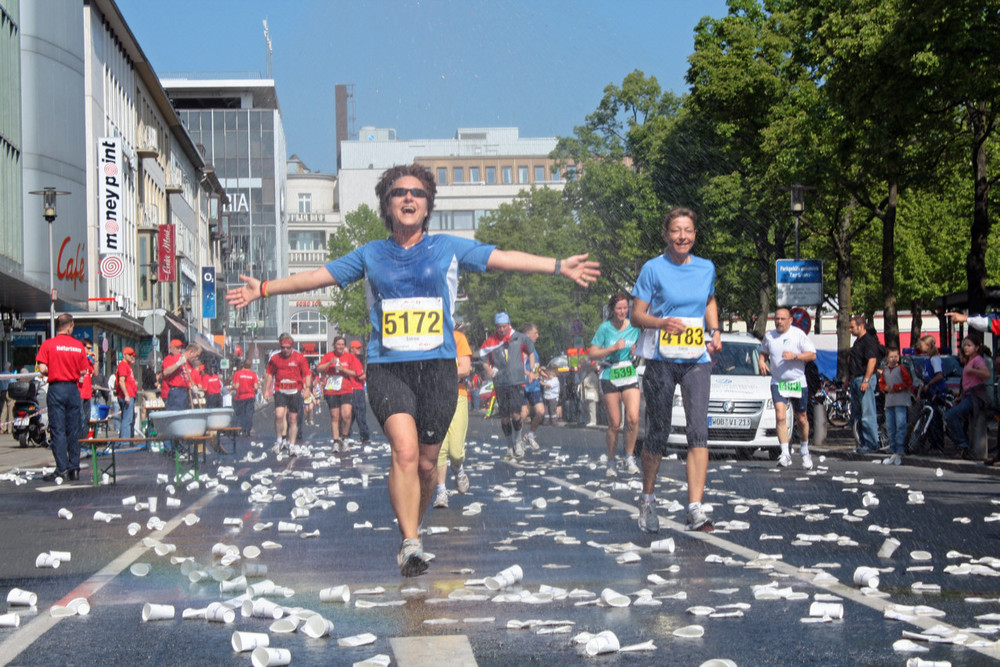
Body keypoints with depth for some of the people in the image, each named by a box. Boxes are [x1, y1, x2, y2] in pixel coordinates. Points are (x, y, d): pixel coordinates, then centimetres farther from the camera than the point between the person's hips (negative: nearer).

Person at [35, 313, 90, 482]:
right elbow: (84, 371, 4)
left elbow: (42, 369, -10)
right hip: (73, 388, 2)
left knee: (58, 430, -3)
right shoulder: (79, 346, 2)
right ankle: (74, 468, 10)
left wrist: (52, 373, 11)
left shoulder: (48, 344, -4)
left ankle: (62, 468, -9)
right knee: (73, 430, 8)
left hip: (56, 388, -2)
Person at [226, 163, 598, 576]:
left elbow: (504, 259, 5)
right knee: (405, 450, -21)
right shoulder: (370, 255, 12)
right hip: (387, 367, -1)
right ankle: (410, 545, -19)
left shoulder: (448, 249, 9)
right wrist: (263, 289, 17)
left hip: (437, 367, 1)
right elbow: (318, 276, 18)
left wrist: (559, 266, -3)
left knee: (426, 463, 5)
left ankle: (412, 530, 29)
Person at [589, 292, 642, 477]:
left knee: (633, 418, -14)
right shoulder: (605, 328, -4)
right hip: (609, 377, -2)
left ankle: (629, 457, 1)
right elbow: (592, 353, -5)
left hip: (630, 376, 2)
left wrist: (638, 350, -5)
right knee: (614, 423, -2)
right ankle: (612, 461, 14)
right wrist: (613, 348, -17)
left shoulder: (634, 326, 5)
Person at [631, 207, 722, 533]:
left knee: (699, 432, -11)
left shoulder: (706, 268, 8)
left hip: (697, 360, 2)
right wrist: (663, 323, -21)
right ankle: (647, 500, 25)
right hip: (661, 359, -2)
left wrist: (714, 331, 8)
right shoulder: (653, 269, -3)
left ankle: (695, 509, -14)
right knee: (658, 434, 3)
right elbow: (636, 315, -2)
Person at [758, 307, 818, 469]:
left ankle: (804, 450, 32)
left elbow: (812, 355, -6)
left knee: (802, 419, 9)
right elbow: (763, 352, 20)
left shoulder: (799, 334, -4)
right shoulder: (769, 336, 5)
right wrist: (761, 361, -2)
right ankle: (785, 453, -19)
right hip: (778, 383, 1)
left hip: (798, 383, -1)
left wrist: (795, 356, -21)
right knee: (780, 417, -18)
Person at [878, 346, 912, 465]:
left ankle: (899, 453, -16)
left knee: (901, 425, -14)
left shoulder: (901, 369, -3)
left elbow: (909, 382, -8)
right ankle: (892, 452, 15)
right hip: (889, 402, 7)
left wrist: (895, 388, -12)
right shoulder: (885, 371, 16)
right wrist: (885, 388, 1)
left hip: (901, 402, -7)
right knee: (890, 428, 8)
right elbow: (881, 383, 22)